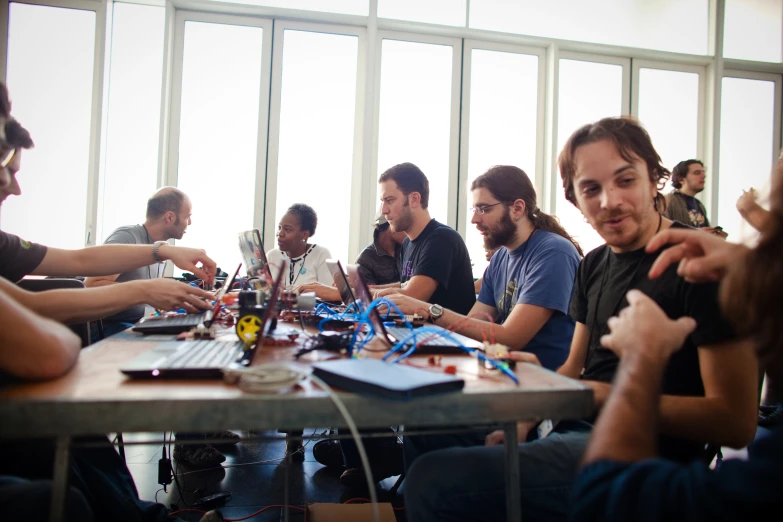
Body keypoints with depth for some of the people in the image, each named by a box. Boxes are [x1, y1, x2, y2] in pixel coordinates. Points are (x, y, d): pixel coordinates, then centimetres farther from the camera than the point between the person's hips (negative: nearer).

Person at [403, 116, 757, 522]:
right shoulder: (593, 265, 12)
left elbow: (737, 423, -13)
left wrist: (610, 396, -18)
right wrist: (524, 421, 2)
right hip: (574, 434, 8)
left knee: (434, 480, -23)